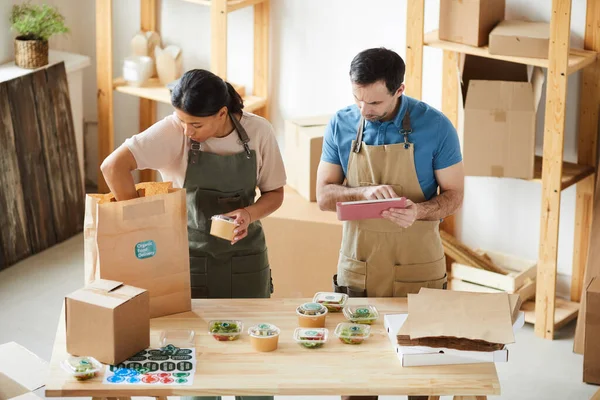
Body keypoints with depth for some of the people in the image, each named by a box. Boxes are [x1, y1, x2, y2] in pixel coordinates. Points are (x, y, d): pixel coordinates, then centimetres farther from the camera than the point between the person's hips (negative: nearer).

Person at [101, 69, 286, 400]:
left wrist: (250, 213, -18)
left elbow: (274, 192, 2)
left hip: (245, 256, 2)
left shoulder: (258, 132, -9)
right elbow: (113, 166, -25)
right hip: (190, 257, -2)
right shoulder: (173, 132, -16)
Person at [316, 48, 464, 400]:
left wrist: (419, 211, -25)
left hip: (417, 269, -2)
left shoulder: (435, 126, -10)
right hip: (358, 266, 2)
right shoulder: (342, 125, -2)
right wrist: (364, 192, -20)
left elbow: (454, 195, -4)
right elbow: (324, 195, 1)